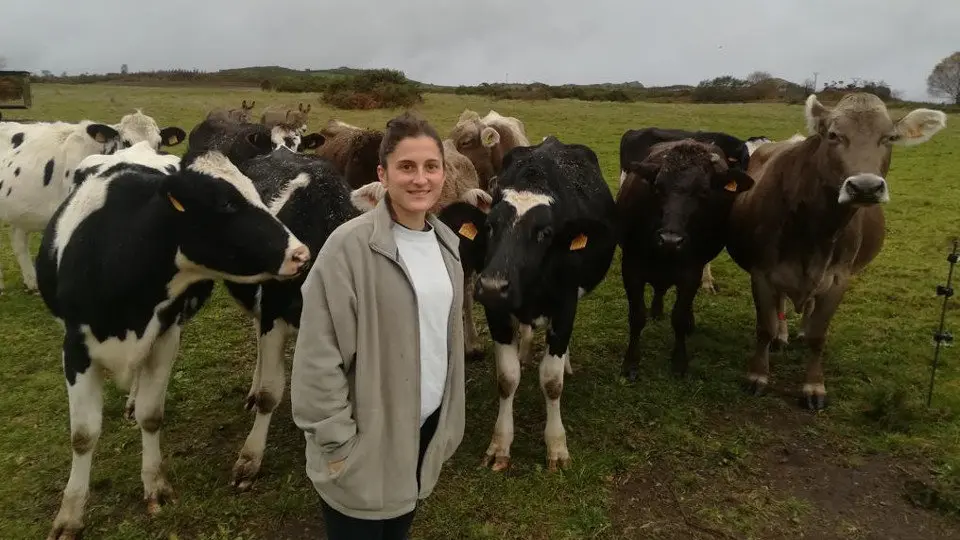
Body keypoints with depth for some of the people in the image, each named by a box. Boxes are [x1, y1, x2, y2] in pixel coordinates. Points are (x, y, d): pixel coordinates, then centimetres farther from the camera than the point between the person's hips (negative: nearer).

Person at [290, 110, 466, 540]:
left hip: (425, 429, 6)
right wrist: (338, 445, -15)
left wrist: (448, 423, 13)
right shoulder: (350, 246, -20)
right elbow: (319, 357, -18)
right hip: (367, 441, -6)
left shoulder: (446, 242, 1)